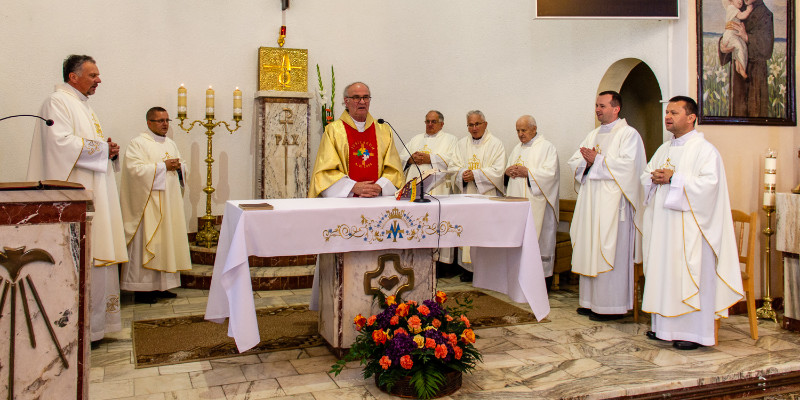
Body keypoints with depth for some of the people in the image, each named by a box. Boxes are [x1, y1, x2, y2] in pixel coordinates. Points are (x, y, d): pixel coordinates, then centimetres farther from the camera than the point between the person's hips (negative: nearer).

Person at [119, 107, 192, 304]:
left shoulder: (171, 144, 18)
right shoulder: (138, 143, -5)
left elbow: (183, 166, 22)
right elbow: (134, 169, -17)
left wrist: (178, 167, -1)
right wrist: (163, 166, -16)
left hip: (169, 202, 7)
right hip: (148, 203, -7)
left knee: (167, 242, 7)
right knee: (147, 243, -7)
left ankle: (161, 286, 14)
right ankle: (142, 289, -1)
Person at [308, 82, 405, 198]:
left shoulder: (384, 130, 15)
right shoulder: (333, 130, 7)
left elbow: (393, 168, 11)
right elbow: (327, 170, 1)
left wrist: (379, 187, -7)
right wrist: (354, 187, -11)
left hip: (378, 198, 1)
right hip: (344, 196, -1)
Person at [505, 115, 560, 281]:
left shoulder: (547, 147, -3)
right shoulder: (517, 148, 20)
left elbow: (551, 173, -13)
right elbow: (507, 169, 24)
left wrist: (527, 172, -17)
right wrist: (508, 172, 1)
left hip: (536, 203, -6)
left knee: (538, 240, -6)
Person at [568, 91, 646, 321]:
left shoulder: (628, 134, -3)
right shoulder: (593, 135, 19)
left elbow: (627, 164, -18)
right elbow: (574, 162, 13)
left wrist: (596, 161, -14)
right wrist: (587, 162, -8)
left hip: (613, 203, -7)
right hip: (590, 202, 8)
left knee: (611, 254, -6)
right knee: (590, 252, 8)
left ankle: (612, 306, 1)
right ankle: (591, 301, 16)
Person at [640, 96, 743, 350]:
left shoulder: (704, 150, -6)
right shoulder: (664, 150, 17)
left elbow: (709, 183, -18)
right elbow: (645, 177, 18)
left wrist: (673, 179, -19)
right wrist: (654, 178, -4)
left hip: (689, 226, -7)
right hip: (663, 225, 7)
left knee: (690, 274, -4)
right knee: (663, 272, 9)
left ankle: (694, 332, 4)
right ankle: (664, 326, 18)